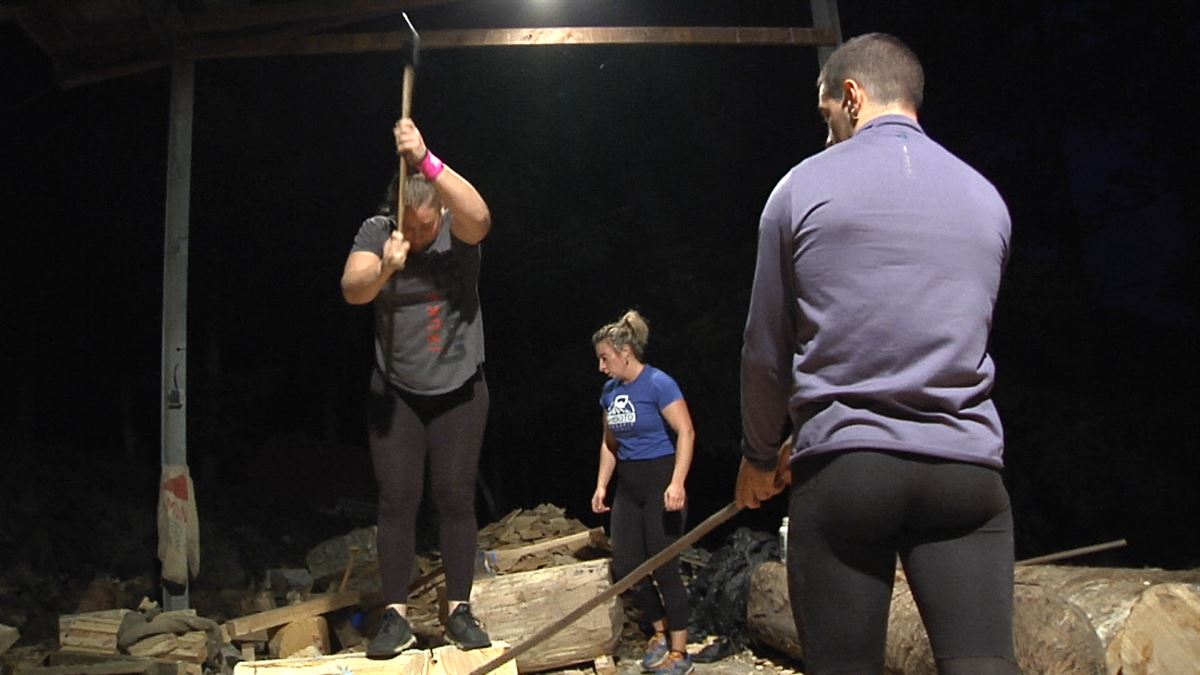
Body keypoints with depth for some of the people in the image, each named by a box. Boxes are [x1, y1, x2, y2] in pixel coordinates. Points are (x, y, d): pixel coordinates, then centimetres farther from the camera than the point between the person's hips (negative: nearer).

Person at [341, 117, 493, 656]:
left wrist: (426, 160, -45)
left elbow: (479, 216, -36)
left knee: (455, 498, 1)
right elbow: (351, 290, -22)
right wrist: (383, 270, -43)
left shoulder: (458, 229, -12)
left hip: (459, 391, -1)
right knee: (396, 499, -1)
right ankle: (395, 614, 4)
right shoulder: (376, 231, -8)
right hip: (394, 394, 1)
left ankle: (459, 610, 10)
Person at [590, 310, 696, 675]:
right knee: (625, 568, 6)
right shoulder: (610, 390, 8)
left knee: (664, 568, -3)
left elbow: (686, 433, -18)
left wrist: (677, 483, -26)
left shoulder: (658, 384, -14)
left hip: (660, 482, -7)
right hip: (628, 485, 7)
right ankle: (660, 629, 28)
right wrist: (602, 484, 11)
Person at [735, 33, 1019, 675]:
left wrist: (758, 455, 21)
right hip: (968, 466, 3)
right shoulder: (986, 197, 14)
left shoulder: (803, 185, 3)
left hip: (842, 468, -2)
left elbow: (766, 348, 7)